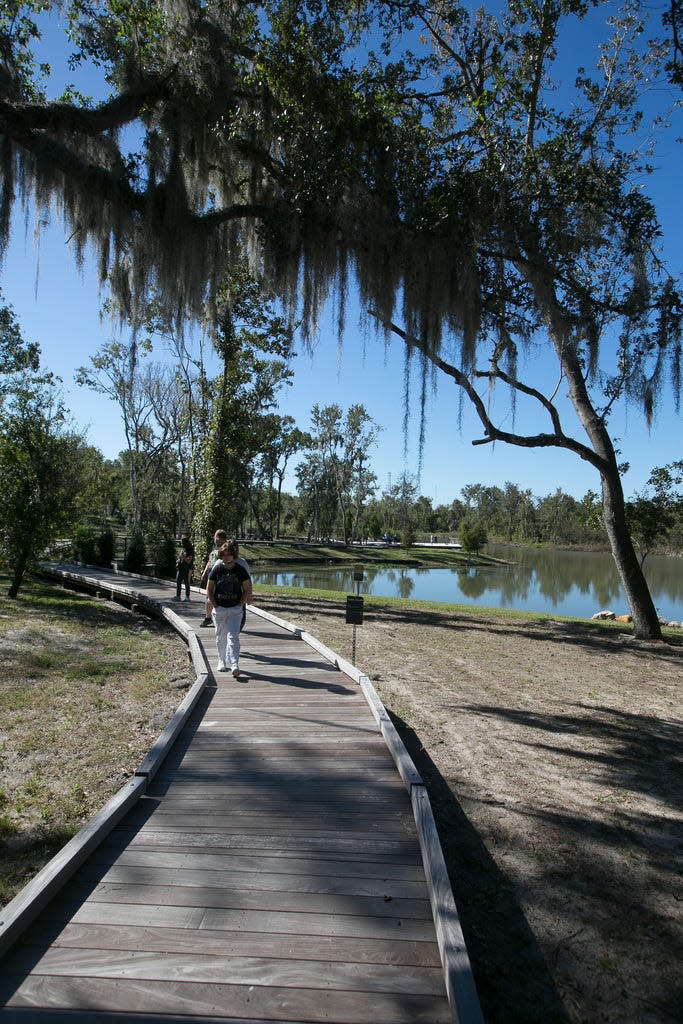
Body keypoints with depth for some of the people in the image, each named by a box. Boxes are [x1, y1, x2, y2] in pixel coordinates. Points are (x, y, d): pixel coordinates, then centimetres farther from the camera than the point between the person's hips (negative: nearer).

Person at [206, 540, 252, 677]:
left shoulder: (240, 570, -3)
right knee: (221, 637, 11)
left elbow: (247, 590, 4)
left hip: (235, 609, -2)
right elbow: (209, 590, 5)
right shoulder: (217, 569, -1)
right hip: (219, 609, 2)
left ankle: (234, 665, -16)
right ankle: (222, 662, 27)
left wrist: (240, 605, -4)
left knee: (233, 636, -11)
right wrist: (214, 606, -2)